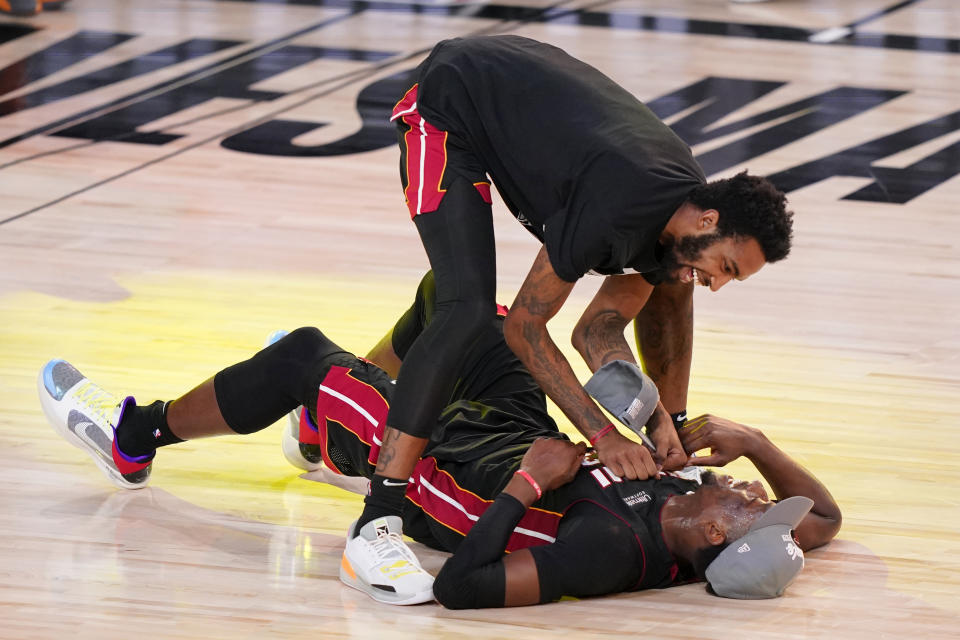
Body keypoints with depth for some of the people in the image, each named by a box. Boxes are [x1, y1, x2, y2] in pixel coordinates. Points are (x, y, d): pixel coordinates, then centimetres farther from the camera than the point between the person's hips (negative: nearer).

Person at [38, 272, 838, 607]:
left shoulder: (615, 549, -45)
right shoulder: (693, 516, -26)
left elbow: (460, 588, -45)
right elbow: (825, 516, -7)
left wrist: (526, 484, -40)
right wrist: (755, 442, -20)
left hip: (451, 470, -7)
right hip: (525, 441, 7)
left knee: (303, 355, 5)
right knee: (446, 292, 22)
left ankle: (135, 436, 32)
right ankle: (328, 431, 49)